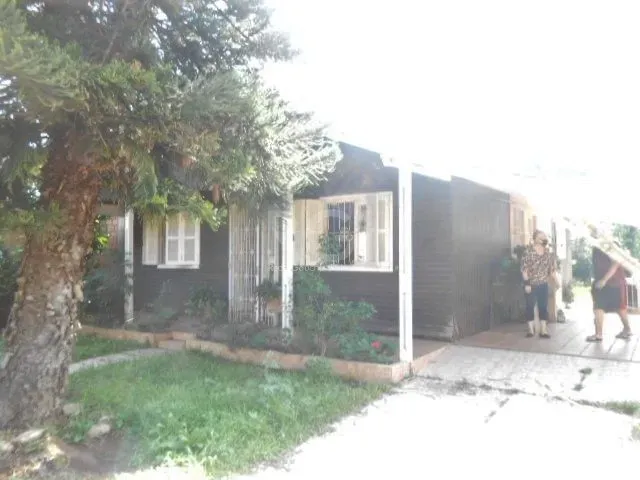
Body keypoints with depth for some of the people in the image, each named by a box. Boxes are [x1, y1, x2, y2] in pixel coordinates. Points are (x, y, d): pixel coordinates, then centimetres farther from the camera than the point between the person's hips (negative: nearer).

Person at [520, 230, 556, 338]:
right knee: (530, 306, 2)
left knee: (544, 306, 7)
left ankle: (543, 330, 14)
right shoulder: (528, 251, -10)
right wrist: (527, 283, -16)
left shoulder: (547, 252, 6)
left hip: (543, 284, 5)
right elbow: (524, 268, -13)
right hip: (531, 284, -5)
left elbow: (552, 266, 14)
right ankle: (531, 329, 13)